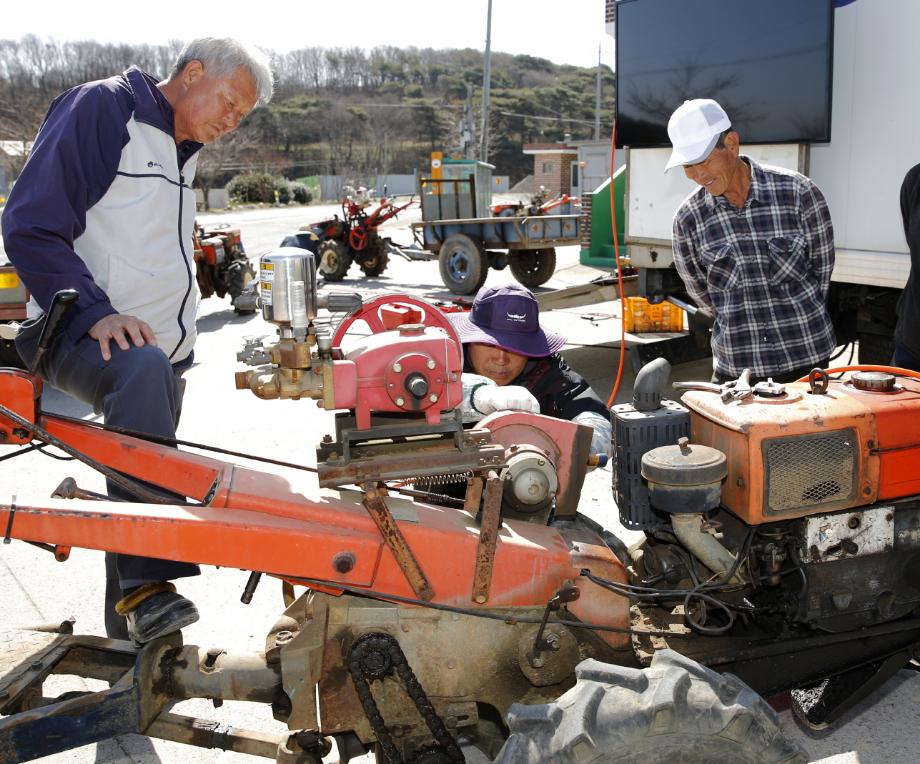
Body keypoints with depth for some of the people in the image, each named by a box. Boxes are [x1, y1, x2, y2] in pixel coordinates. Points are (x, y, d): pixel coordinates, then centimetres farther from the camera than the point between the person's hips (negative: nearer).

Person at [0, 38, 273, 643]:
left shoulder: (184, 149, 19)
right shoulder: (100, 108, -8)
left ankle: (135, 626, 21)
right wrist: (95, 313, -24)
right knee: (143, 371, -38)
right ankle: (145, 584, -42)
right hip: (83, 336, -8)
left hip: (162, 349, 9)